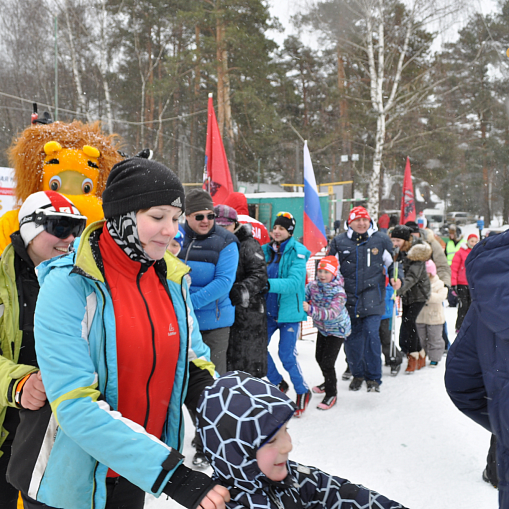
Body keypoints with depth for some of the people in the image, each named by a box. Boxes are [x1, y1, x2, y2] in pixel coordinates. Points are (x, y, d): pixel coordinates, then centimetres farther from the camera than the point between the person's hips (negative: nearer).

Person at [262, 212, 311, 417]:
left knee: (286, 355, -4)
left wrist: (269, 284, -35)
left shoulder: (297, 252, -12)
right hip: (268, 310, 6)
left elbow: (294, 282, -23)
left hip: (289, 311, -6)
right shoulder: (266, 250, 5)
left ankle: (302, 391, 19)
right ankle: (278, 383, 29)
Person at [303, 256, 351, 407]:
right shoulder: (313, 285, -14)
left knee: (327, 362, -10)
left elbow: (332, 313, -43)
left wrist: (311, 309, -55)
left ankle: (331, 394, 11)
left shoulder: (339, 292, -30)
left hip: (337, 330, -7)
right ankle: (329, 382, 48)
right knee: (319, 357, 21)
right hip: (322, 328, 7)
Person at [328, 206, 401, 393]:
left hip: (372, 297, -2)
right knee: (352, 337, 7)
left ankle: (373, 377, 1)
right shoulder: (339, 242, 5)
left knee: (371, 333, -11)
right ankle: (357, 374, 25)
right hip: (348, 298, 2)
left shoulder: (381, 240, 4)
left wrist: (396, 278, -3)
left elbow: (393, 263, 14)